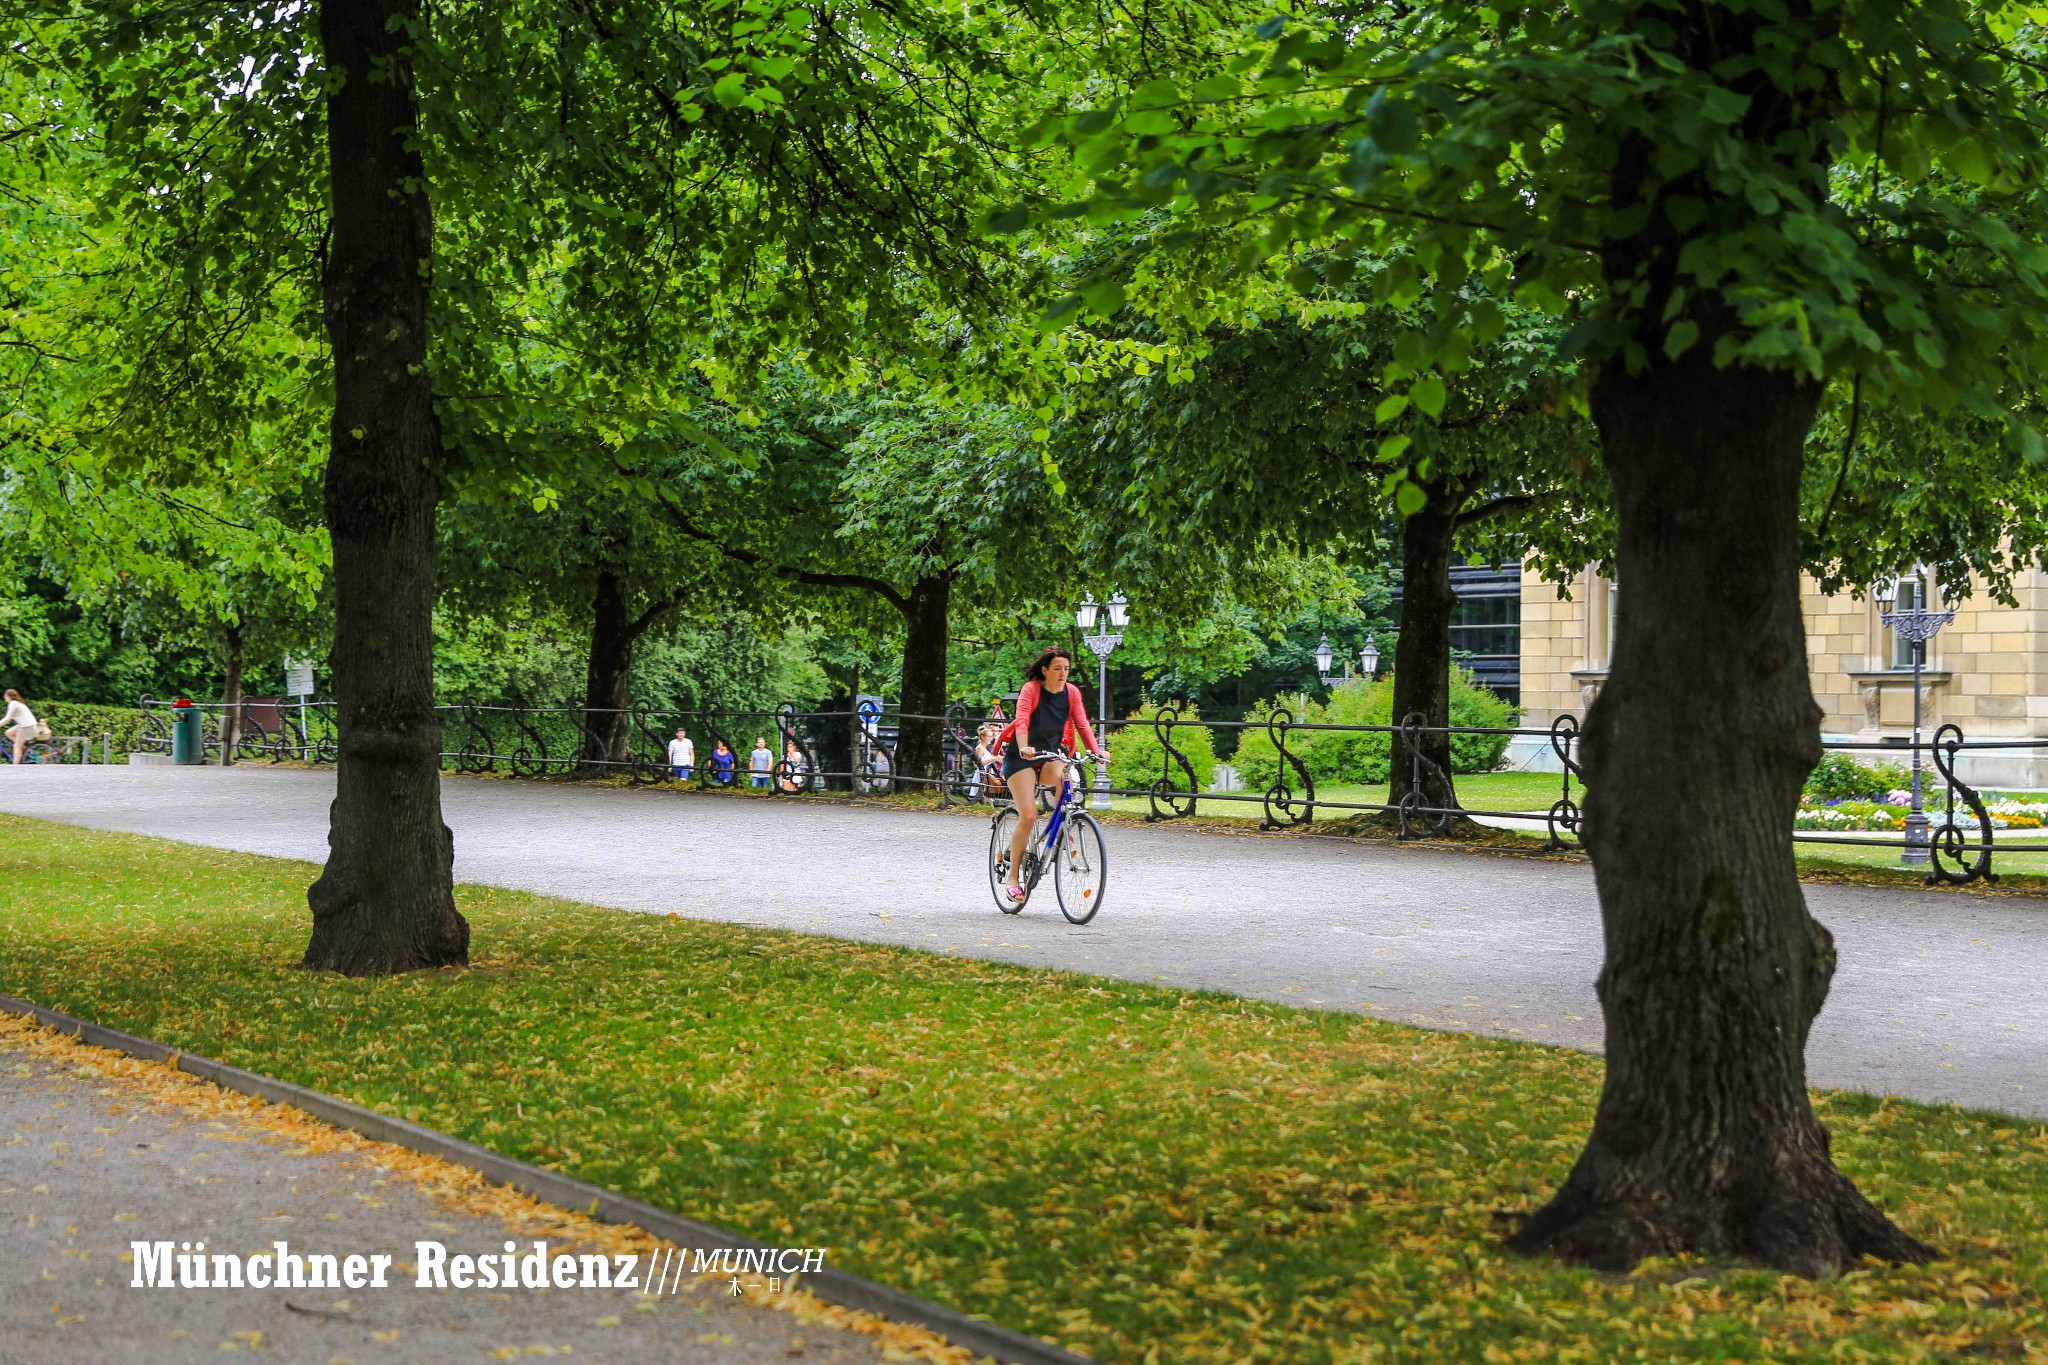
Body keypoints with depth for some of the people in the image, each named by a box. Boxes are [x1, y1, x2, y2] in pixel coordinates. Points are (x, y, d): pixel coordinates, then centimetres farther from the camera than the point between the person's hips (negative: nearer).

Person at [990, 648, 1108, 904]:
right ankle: (1013, 878, -4)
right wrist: (1024, 748, -44)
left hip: (1051, 753, 4)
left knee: (1064, 778, -33)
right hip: (1022, 757, -4)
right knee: (1028, 816, -14)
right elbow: (1021, 721, -26)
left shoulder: (1071, 692, -1)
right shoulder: (1031, 689, -14)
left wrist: (1096, 750, -23)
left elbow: (1082, 723, -7)